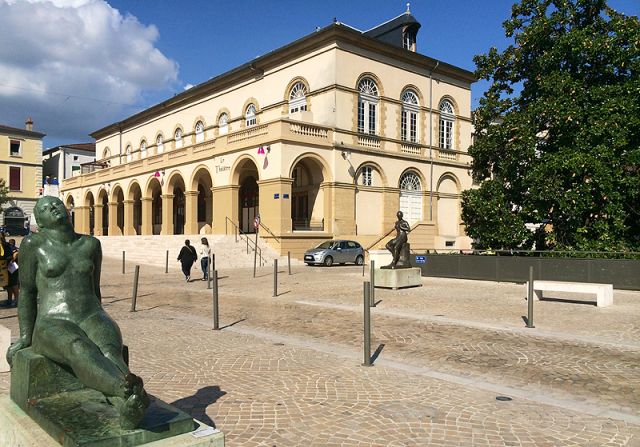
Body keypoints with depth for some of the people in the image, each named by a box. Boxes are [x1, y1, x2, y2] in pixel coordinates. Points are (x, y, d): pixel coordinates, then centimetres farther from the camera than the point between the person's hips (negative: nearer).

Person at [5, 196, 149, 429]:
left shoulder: (91, 244, 12)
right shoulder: (34, 243, 2)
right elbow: (27, 291, 6)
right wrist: (25, 337, 6)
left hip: (91, 320, 3)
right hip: (53, 327, -3)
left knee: (109, 351, -34)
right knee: (80, 351, -39)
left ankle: (127, 409, -62)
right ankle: (126, 391, -68)